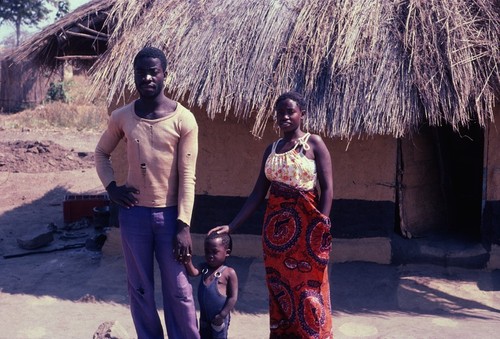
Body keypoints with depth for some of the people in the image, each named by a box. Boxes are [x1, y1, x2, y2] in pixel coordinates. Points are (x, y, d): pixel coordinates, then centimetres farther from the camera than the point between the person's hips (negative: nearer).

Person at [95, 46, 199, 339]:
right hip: (133, 213, 3)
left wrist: (184, 225, -13)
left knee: (179, 291, 4)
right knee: (140, 290, 12)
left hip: (170, 214, -2)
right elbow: (102, 153, 17)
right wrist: (111, 187, 1)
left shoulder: (183, 119, -9)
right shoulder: (122, 117, -1)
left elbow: (187, 177, -9)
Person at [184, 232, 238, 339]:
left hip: (218, 317, -6)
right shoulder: (204, 267, 5)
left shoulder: (229, 273, -13)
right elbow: (193, 272, -14)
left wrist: (222, 315, -14)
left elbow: (233, 297, -13)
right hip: (204, 316, 6)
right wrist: (188, 261, -32)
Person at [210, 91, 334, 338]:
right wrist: (231, 226, 4)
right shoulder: (271, 149, 10)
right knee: (279, 289, 10)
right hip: (275, 227, 5)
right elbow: (258, 194, 9)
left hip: (305, 225, -5)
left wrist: (321, 228, -15)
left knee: (307, 291, 0)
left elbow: (327, 189, -7)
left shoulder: (313, 143, -3)